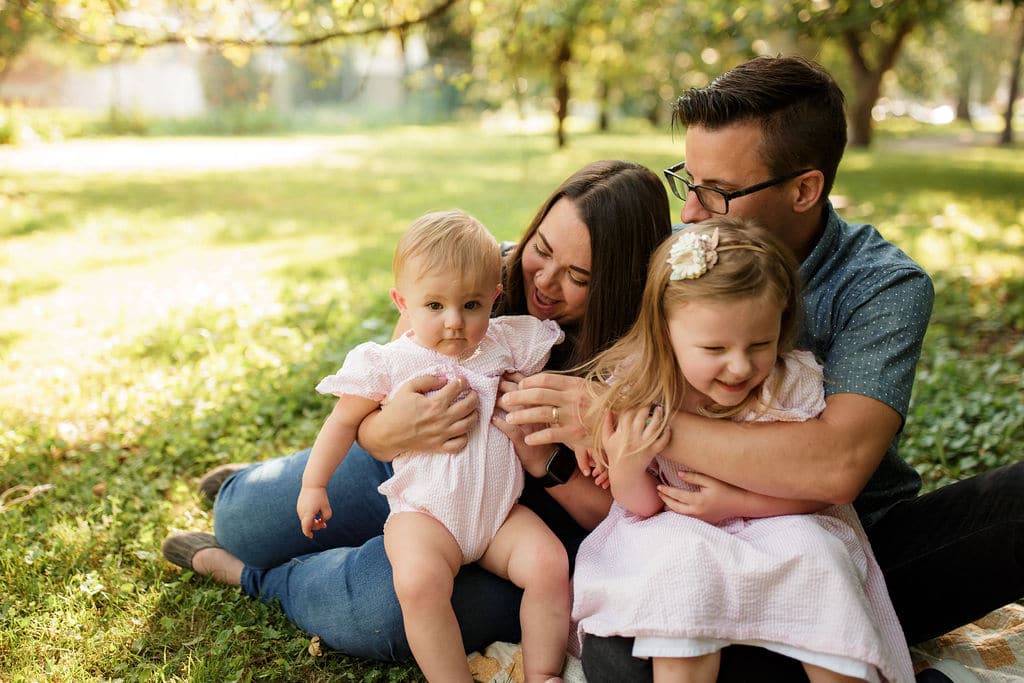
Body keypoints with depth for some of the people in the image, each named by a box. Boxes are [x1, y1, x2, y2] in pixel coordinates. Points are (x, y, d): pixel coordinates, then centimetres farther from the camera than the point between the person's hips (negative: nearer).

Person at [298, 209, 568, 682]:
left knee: (550, 563, -20)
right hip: (424, 513, -2)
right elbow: (345, 420, 8)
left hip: (501, 512, 3)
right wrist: (313, 483, 11)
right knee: (419, 580, -31)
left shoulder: (509, 345, 2)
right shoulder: (391, 364, -3)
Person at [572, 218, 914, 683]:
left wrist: (737, 501, -24)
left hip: (777, 524, 1)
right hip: (676, 533, 0)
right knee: (682, 557, -31)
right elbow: (643, 506, -6)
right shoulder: (635, 393, -17)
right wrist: (626, 469, -29)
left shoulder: (793, 386, -18)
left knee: (812, 552, -27)